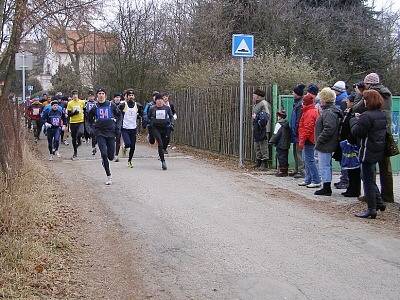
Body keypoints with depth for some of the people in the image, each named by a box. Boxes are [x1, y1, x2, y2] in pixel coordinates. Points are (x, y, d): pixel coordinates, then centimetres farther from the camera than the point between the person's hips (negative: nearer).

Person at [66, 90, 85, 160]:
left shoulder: (82, 102, 3)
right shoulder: (70, 103, 0)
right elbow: (69, 114, -2)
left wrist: (85, 119, 10)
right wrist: (74, 113, -19)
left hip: (81, 121, -1)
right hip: (73, 122, 1)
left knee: (80, 133, -30)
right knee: (74, 138, 8)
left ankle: (79, 140, 6)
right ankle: (75, 153, 22)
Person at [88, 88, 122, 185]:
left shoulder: (111, 105, 0)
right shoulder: (95, 107, 3)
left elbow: (119, 115, 13)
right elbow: (90, 119, 19)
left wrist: (117, 126, 3)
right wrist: (94, 126, 6)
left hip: (110, 132, 0)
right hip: (100, 133, 0)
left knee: (111, 157, 1)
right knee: (104, 153, -12)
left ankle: (104, 160, 40)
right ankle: (109, 177, -3)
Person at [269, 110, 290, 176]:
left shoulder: (279, 124, -12)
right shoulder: (287, 124, 11)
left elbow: (276, 134, -13)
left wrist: (272, 141, -3)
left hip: (280, 144, -8)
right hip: (286, 144, 8)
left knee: (281, 158, -4)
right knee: (285, 157, 12)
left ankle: (281, 171, -4)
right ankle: (285, 171, 16)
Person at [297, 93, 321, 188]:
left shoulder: (310, 112, -16)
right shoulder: (313, 110, 17)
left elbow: (307, 128, -21)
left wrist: (302, 141, -19)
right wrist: (302, 140, 22)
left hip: (308, 140, -11)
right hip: (308, 140, 11)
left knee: (309, 160, -8)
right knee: (307, 160, 15)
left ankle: (316, 181, -6)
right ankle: (308, 180, 22)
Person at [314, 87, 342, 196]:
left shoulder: (329, 113, -18)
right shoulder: (328, 111, 15)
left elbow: (328, 129, -27)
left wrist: (319, 141, -20)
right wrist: (319, 141, 17)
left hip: (325, 146, -11)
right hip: (327, 145, 11)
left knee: (324, 166, -5)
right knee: (327, 166, 16)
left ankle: (326, 188, -1)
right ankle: (327, 188, 24)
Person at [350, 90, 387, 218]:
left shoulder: (366, 116, -20)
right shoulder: (383, 114, 8)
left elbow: (356, 132, -18)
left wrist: (354, 120, 1)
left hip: (368, 152, -9)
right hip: (379, 152, 9)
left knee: (368, 181, 0)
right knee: (370, 179, 23)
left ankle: (371, 210, 4)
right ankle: (379, 202, 24)